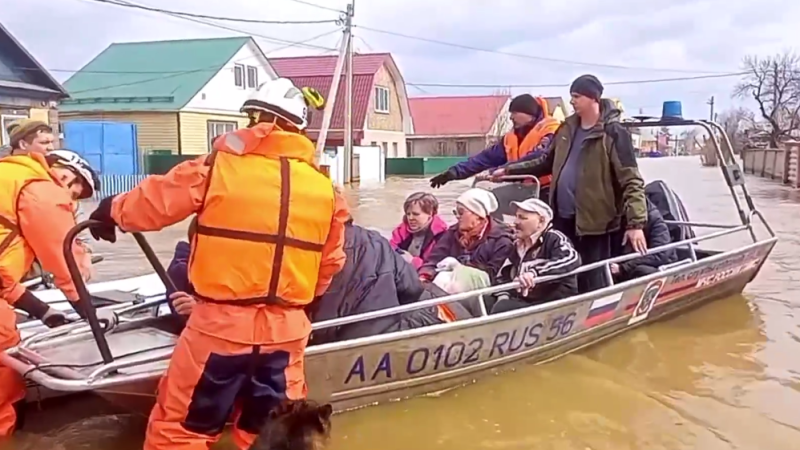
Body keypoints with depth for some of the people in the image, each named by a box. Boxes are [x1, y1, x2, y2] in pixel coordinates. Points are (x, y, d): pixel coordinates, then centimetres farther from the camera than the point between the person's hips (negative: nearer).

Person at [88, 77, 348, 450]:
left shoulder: (219, 166, -7)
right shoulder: (325, 187, 3)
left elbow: (152, 203, 3)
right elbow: (331, 263, 13)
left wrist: (112, 210, 25)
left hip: (220, 324, -3)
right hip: (286, 330, 4)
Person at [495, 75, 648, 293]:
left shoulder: (613, 133, -10)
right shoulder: (567, 128, 12)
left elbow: (631, 180, -14)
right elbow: (547, 163, 24)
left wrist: (635, 222, -22)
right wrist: (509, 170, 20)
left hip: (594, 221, -7)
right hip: (563, 217, 7)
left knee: (593, 285, 0)